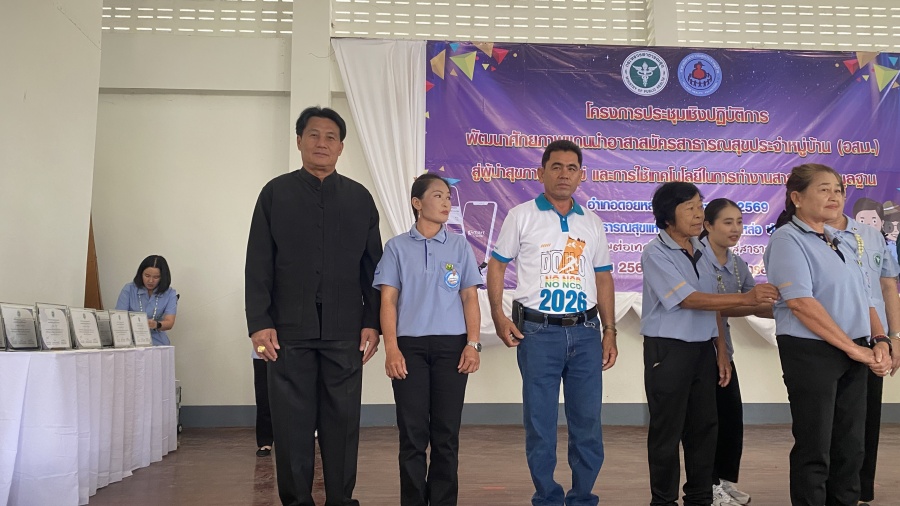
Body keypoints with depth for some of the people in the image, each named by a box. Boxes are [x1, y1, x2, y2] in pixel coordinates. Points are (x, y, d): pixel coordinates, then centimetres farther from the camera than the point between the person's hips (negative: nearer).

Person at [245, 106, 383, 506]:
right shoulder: (276, 193, 7)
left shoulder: (359, 198, 10)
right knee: (292, 424, 5)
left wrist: (372, 322, 2)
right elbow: (258, 264, 3)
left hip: (345, 332, 1)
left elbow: (372, 266, 9)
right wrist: (259, 322, -5)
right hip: (289, 330, 0)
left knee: (342, 423, 5)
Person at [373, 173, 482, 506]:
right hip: (410, 345, -1)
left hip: (451, 345, 1)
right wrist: (391, 349, -7)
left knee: (447, 432, 4)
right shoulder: (397, 247, 6)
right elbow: (388, 300, 2)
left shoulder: (460, 246, 9)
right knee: (413, 432, 1)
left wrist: (473, 344, -4)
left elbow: (470, 297, 7)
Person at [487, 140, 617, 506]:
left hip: (585, 332, 3)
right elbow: (497, 266, 3)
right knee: (540, 421, 5)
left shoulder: (593, 223, 12)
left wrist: (610, 331, 8)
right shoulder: (521, 216, 2)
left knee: (588, 422, 8)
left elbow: (603, 279, 14)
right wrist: (498, 315, -10)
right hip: (537, 331, -3)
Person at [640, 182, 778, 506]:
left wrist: (721, 350, 11)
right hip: (668, 349, -7)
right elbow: (689, 299, -20)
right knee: (667, 431, 2)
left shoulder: (700, 251, 9)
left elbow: (712, 305, 14)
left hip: (703, 348, 7)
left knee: (704, 426, 13)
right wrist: (745, 298, -26)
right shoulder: (656, 254, -12)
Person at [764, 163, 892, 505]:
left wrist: (880, 341, 1)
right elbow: (801, 303, -19)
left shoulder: (840, 242, 16)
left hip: (854, 355, 8)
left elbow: (862, 298, 18)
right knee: (814, 449, 1)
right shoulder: (788, 239, -10)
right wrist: (854, 348, -16)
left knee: (851, 447, 14)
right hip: (812, 352, -8)